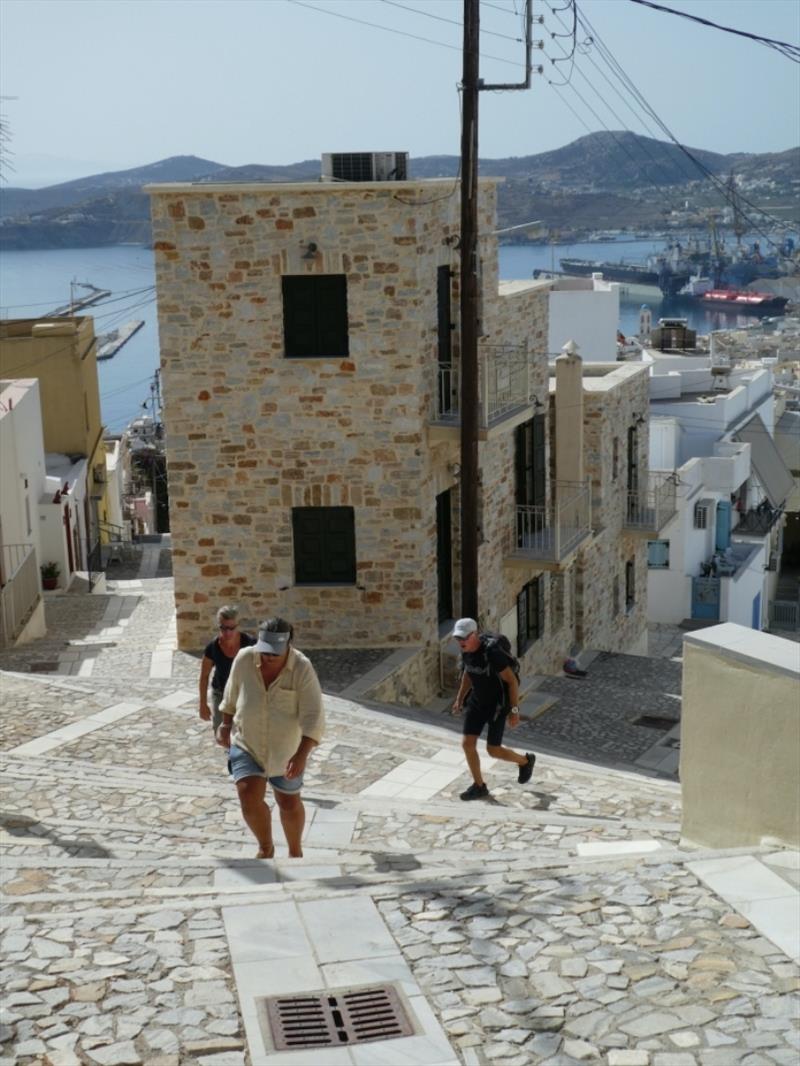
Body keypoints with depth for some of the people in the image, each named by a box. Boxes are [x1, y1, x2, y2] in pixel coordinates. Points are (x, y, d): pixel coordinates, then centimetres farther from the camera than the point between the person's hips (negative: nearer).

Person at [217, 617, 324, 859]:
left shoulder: (302, 668, -24)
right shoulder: (244, 659, -16)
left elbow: (314, 717, -26)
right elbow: (232, 693, 5)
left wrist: (302, 754, -36)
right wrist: (226, 724, 15)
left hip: (285, 749, -1)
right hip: (247, 744, 1)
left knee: (289, 802, 15)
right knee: (249, 797, -16)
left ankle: (295, 850, 43)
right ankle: (265, 847, 11)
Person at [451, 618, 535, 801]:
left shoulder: (492, 653, -32)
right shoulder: (466, 649, -8)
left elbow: (512, 681, -24)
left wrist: (515, 711, -22)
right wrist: (459, 699, 11)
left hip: (498, 704, -7)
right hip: (478, 701, 7)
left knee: (493, 750, 0)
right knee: (467, 744, -1)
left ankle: (525, 760, 29)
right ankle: (479, 787, 16)